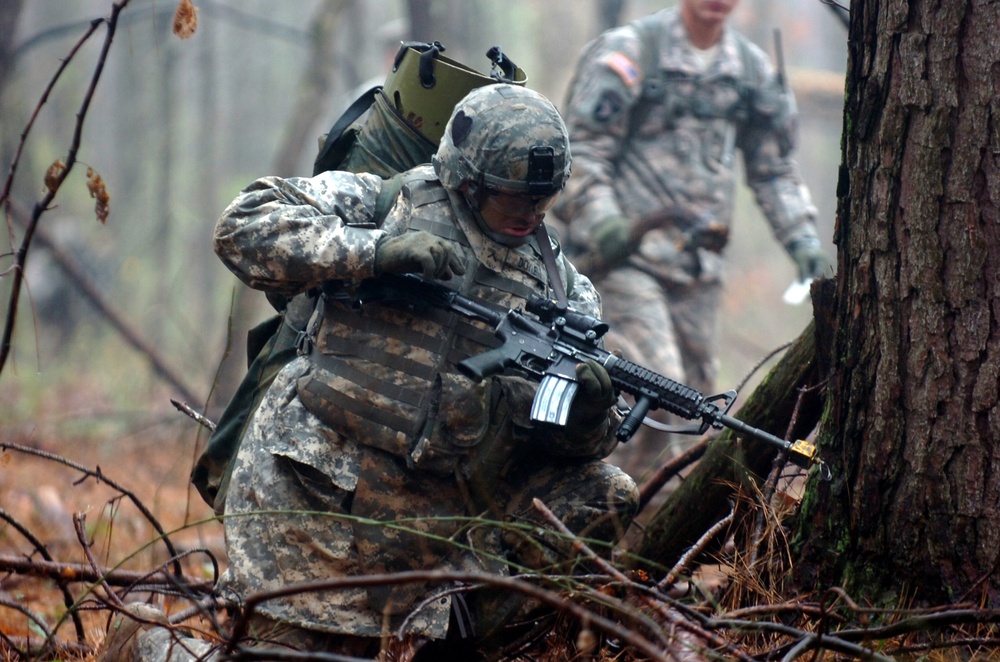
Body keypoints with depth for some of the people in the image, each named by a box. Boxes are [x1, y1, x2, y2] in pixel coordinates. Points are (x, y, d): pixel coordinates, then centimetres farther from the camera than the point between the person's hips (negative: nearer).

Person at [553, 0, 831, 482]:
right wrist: (602, 222, -22)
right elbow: (580, 148, -8)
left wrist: (803, 239, 8)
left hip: (698, 263, 6)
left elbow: (774, 170, 20)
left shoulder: (753, 70, 11)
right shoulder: (628, 53, -6)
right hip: (628, 254, -6)